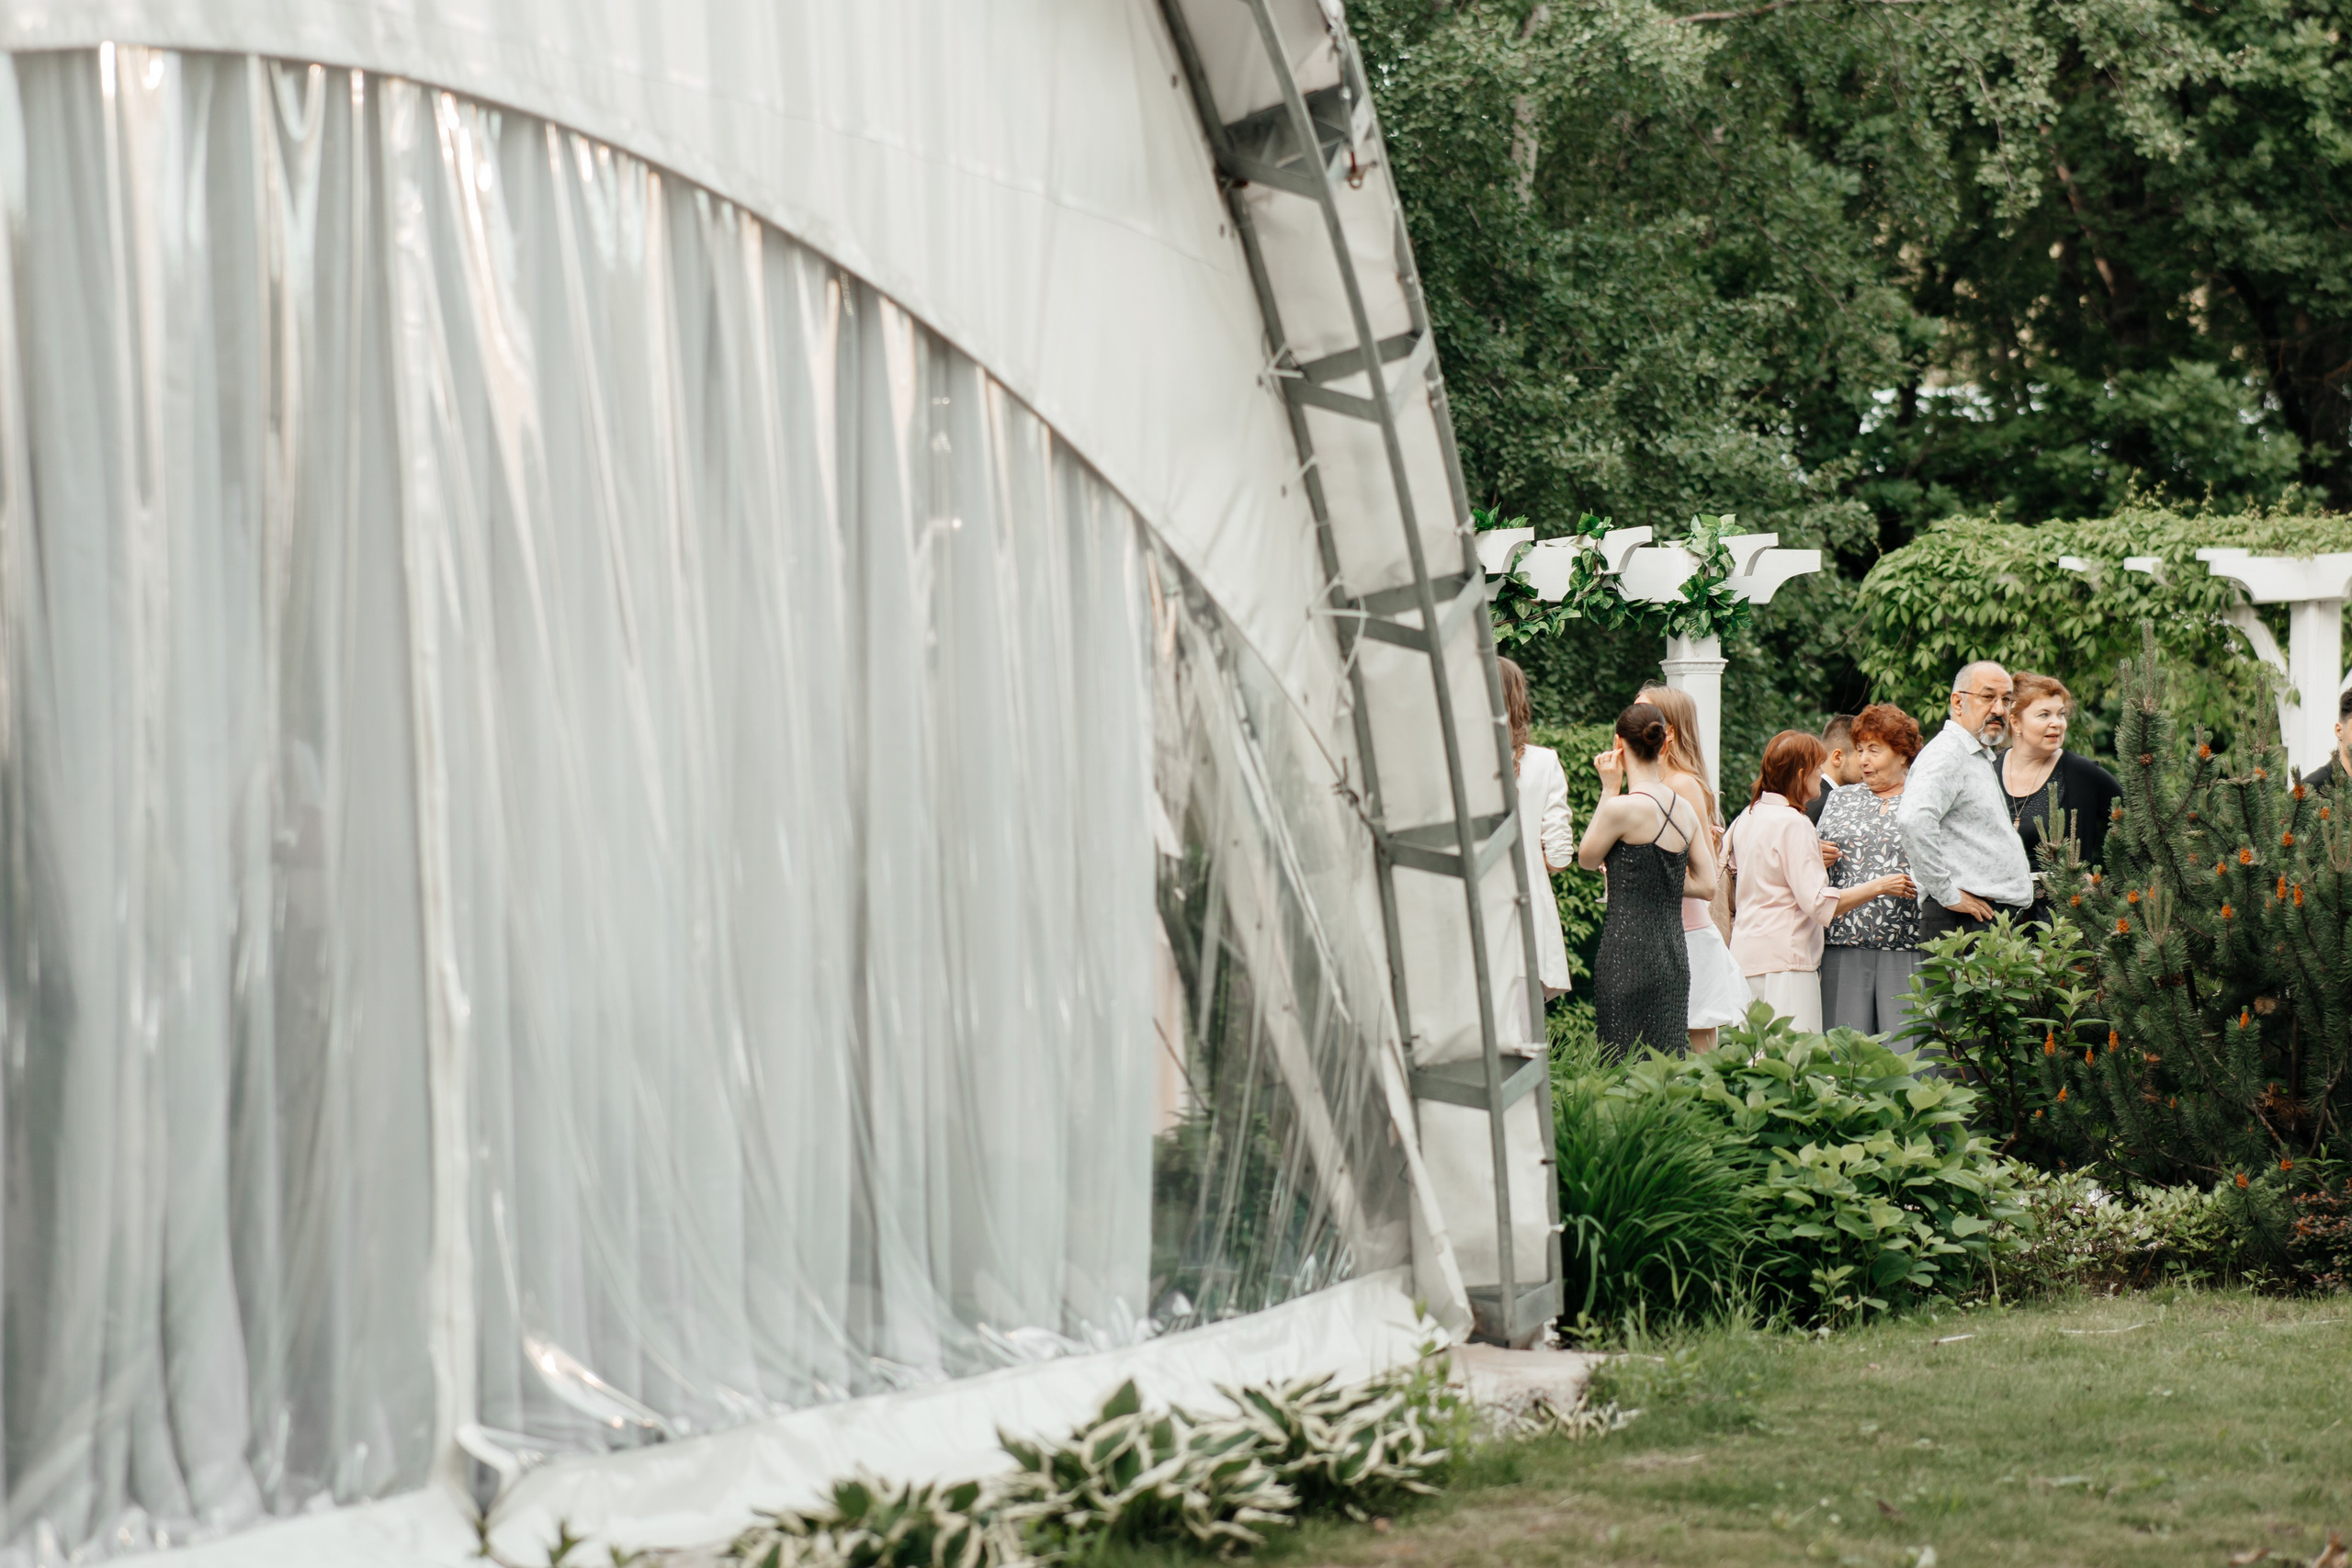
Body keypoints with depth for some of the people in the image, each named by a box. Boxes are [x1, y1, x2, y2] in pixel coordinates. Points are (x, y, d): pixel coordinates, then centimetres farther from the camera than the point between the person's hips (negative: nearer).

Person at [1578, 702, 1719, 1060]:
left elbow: (1586, 860, 5)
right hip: (1674, 955, 7)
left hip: (1628, 955, -7)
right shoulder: (1684, 809, 8)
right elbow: (1707, 884, 11)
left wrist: (1607, 788, 5)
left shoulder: (1622, 807, -12)